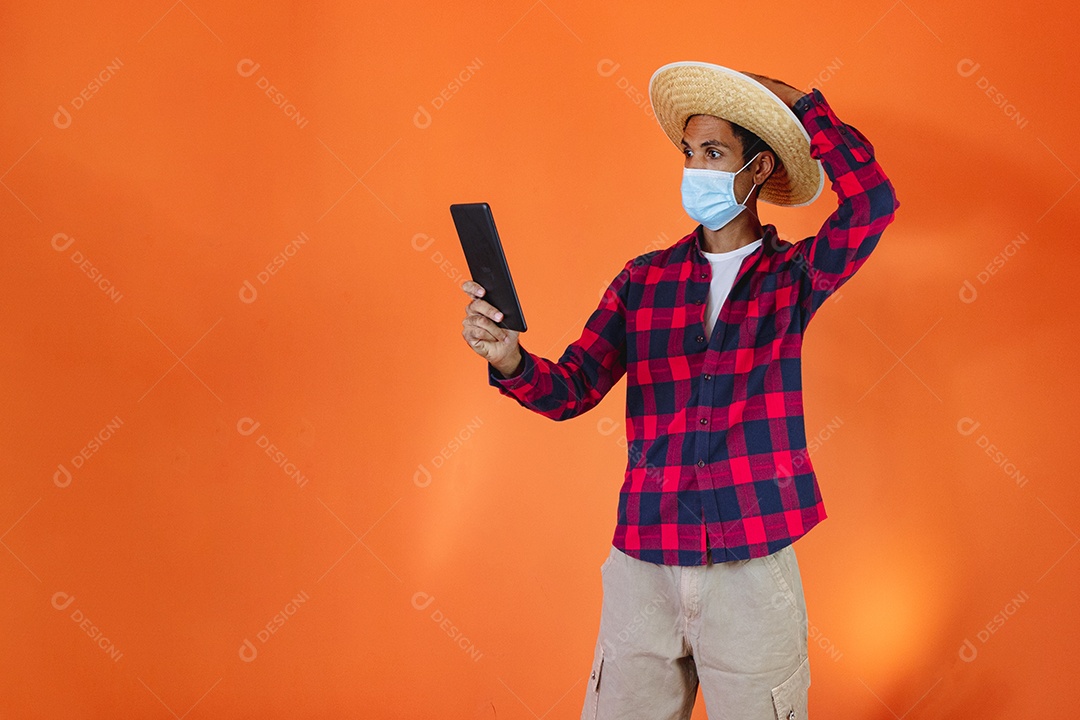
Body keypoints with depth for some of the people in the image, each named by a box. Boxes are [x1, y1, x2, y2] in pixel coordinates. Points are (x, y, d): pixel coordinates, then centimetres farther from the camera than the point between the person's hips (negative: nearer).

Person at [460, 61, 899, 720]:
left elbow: (873, 202, -15)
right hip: (642, 565, 2)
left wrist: (797, 100, -7)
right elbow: (573, 389, 2)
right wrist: (510, 359, -19)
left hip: (752, 564, -2)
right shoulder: (643, 279, 8)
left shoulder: (792, 275, 2)